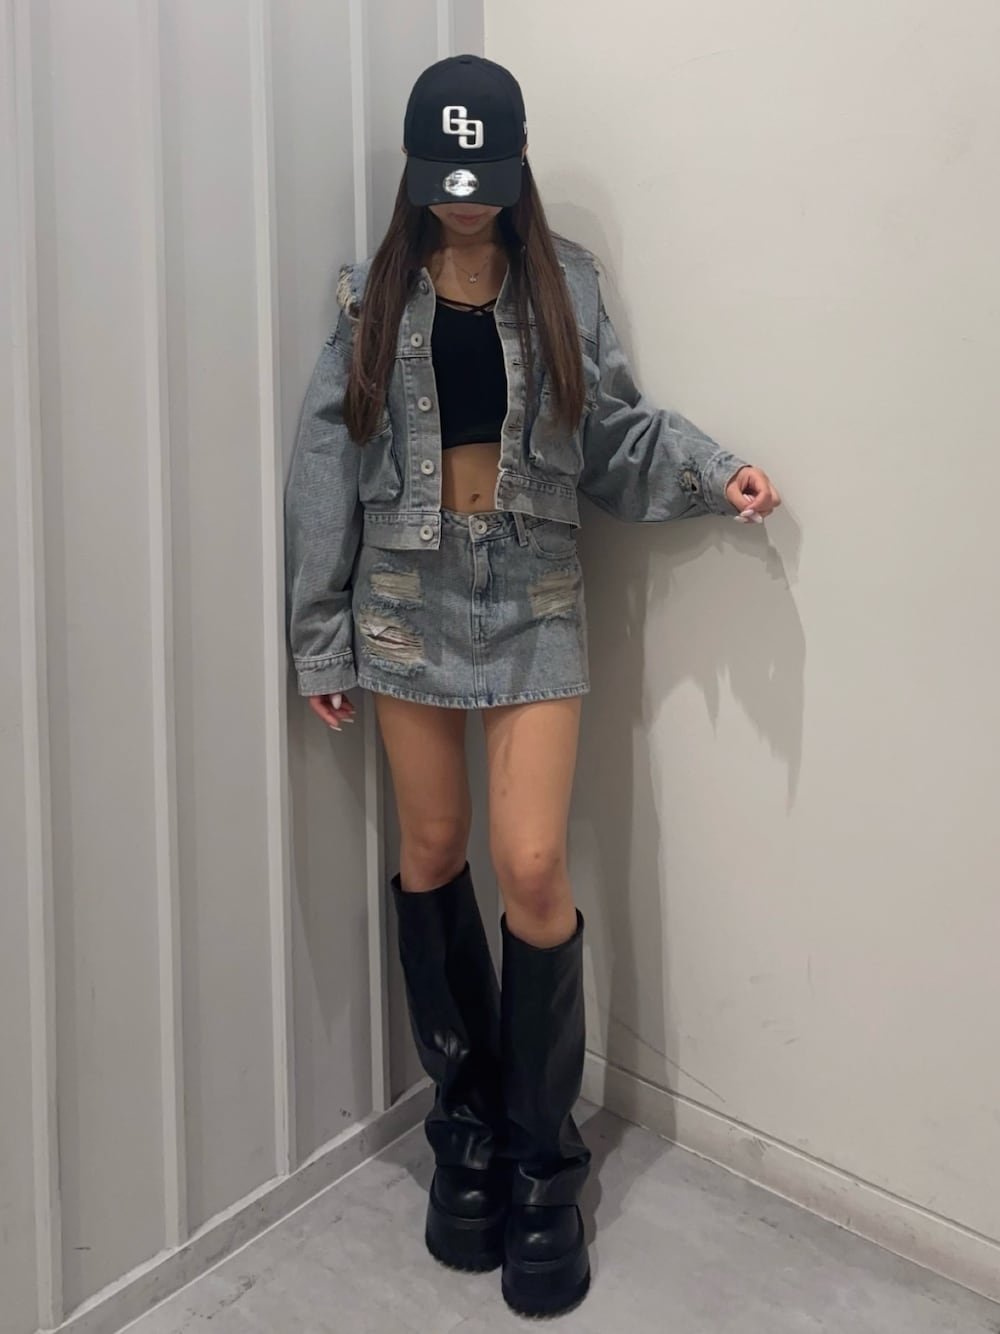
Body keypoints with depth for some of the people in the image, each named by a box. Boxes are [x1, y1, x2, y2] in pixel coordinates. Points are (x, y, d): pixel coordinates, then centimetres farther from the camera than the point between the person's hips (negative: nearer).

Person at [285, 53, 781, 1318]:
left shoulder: (565, 285, 5)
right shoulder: (373, 293, 4)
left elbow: (617, 434, 4)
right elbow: (327, 465, 1)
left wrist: (713, 470, -16)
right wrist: (319, 638, -2)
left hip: (532, 600, -1)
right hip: (409, 599, 1)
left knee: (532, 869, -7)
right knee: (432, 855, 9)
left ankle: (542, 1163, 13)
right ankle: (467, 1113, 29)